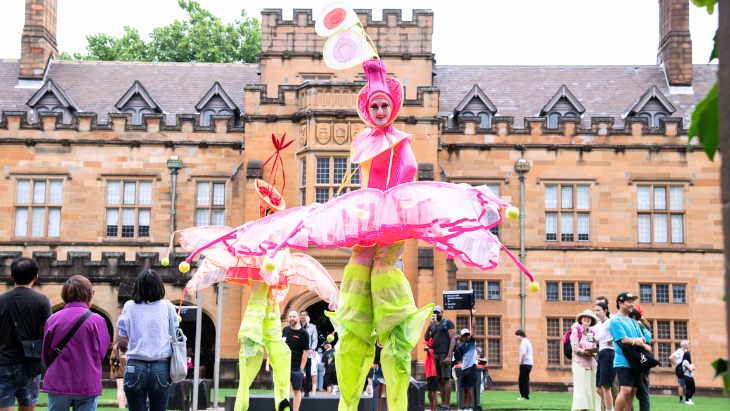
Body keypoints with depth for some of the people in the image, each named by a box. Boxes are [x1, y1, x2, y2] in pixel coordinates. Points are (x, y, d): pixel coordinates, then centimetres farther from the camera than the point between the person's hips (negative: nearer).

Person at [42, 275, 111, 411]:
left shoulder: (52, 319, -1)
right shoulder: (96, 320, -8)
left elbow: (46, 355, 7)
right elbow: (102, 354, 0)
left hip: (58, 383, 2)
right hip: (88, 384, -2)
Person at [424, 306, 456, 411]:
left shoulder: (448, 322, 2)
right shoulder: (433, 326, 22)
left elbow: (453, 339, -6)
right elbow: (426, 338, 11)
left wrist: (449, 356, -16)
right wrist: (429, 326, -4)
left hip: (444, 354, -7)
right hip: (436, 355, 7)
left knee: (446, 378, -10)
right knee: (440, 380, 4)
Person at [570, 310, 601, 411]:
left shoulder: (591, 333, 17)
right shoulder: (576, 330, 1)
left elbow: (594, 348, 17)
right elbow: (575, 347, -8)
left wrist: (594, 352, -5)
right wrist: (585, 351, -19)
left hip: (592, 363, 6)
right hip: (580, 363, -6)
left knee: (593, 387, 0)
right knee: (581, 387, -9)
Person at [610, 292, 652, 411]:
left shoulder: (633, 322, 21)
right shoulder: (615, 320, -5)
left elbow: (643, 338, 15)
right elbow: (624, 339, -14)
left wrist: (640, 340, -11)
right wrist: (644, 345, -8)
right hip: (623, 361, -8)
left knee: (632, 393, 6)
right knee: (625, 391, -19)